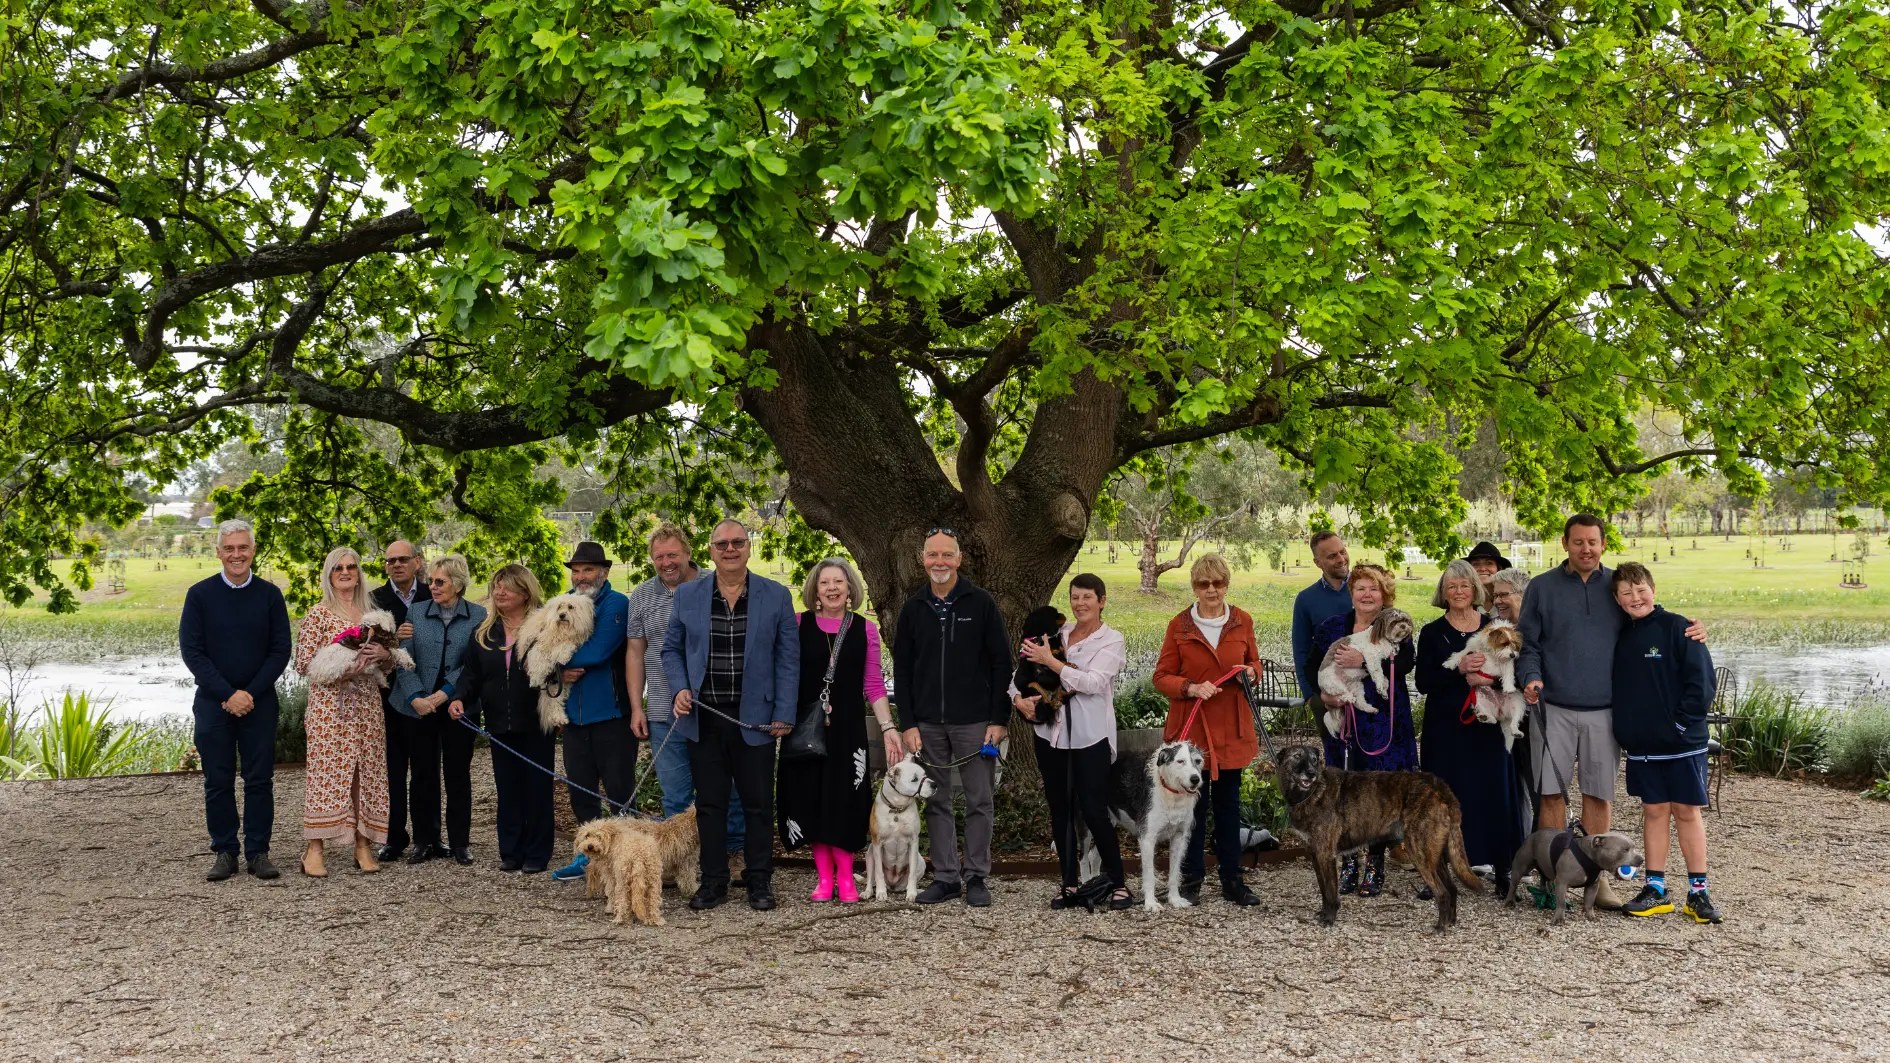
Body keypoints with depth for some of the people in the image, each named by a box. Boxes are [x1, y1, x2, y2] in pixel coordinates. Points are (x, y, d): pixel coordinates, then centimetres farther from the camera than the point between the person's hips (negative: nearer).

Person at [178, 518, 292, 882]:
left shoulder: (270, 594, 3)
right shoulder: (200, 594, 0)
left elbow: (281, 650, 2)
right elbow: (191, 651, -4)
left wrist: (251, 693, -10)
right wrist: (228, 694, -12)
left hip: (259, 702, 1)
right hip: (213, 702, 0)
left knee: (259, 780, 2)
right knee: (218, 781, 4)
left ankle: (258, 852, 10)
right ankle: (225, 853, 13)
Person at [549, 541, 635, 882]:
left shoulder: (617, 604, -9)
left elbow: (598, 652, -20)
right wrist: (561, 673, -9)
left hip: (611, 711, -7)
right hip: (574, 713, 7)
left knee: (619, 789, -1)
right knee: (580, 788, 13)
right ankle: (590, 852, 25)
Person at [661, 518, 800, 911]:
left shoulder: (776, 596, 0)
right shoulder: (688, 595, 5)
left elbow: (788, 658, 1)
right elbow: (672, 649, 12)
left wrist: (784, 714, -5)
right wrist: (680, 689, -6)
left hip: (754, 718, -1)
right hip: (703, 718, 1)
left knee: (758, 803, 5)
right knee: (709, 804, 7)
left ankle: (760, 882, 16)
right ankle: (713, 882, 16)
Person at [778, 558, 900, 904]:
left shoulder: (866, 629, 4)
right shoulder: (799, 625, 2)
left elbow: (873, 685, 5)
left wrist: (888, 727, -3)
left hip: (848, 726, 0)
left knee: (845, 798, -2)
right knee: (811, 797, 2)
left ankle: (845, 876, 9)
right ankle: (824, 877, 12)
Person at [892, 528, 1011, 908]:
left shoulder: (981, 603, -1)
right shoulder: (913, 609, 7)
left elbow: (1001, 664, -2)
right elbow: (902, 671, 9)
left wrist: (999, 720, -8)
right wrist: (907, 724, 0)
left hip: (974, 722, -3)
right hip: (927, 724, 3)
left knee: (980, 801, 1)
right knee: (936, 803, 7)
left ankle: (976, 877, 11)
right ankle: (945, 877, 14)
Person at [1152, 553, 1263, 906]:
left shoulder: (1242, 621, 4)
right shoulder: (1179, 625, -3)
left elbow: (1254, 662, 18)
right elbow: (1161, 676, -1)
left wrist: (1251, 672, -5)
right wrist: (1191, 688, -18)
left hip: (1231, 728, 2)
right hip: (1192, 727, -2)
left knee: (1228, 803, 8)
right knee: (1193, 803, 2)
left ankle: (1232, 880, 15)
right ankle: (1191, 878, 12)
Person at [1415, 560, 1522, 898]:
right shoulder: (1432, 633, 3)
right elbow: (1423, 683, -4)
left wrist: (1488, 679, -15)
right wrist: (1459, 671, -18)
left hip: (1487, 726, 1)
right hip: (1446, 727, -1)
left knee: (1493, 794, 1)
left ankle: (1502, 871, 9)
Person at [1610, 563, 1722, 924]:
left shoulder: (1677, 628, -9)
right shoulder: (1621, 637, 8)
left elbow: (1701, 680, -12)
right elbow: (1618, 688, 17)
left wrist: (1682, 722, -14)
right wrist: (1624, 732, 7)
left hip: (1682, 743, -5)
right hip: (1640, 745, 5)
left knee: (1688, 812, 2)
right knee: (1654, 812, 9)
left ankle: (1698, 892, 8)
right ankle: (1656, 888, 14)